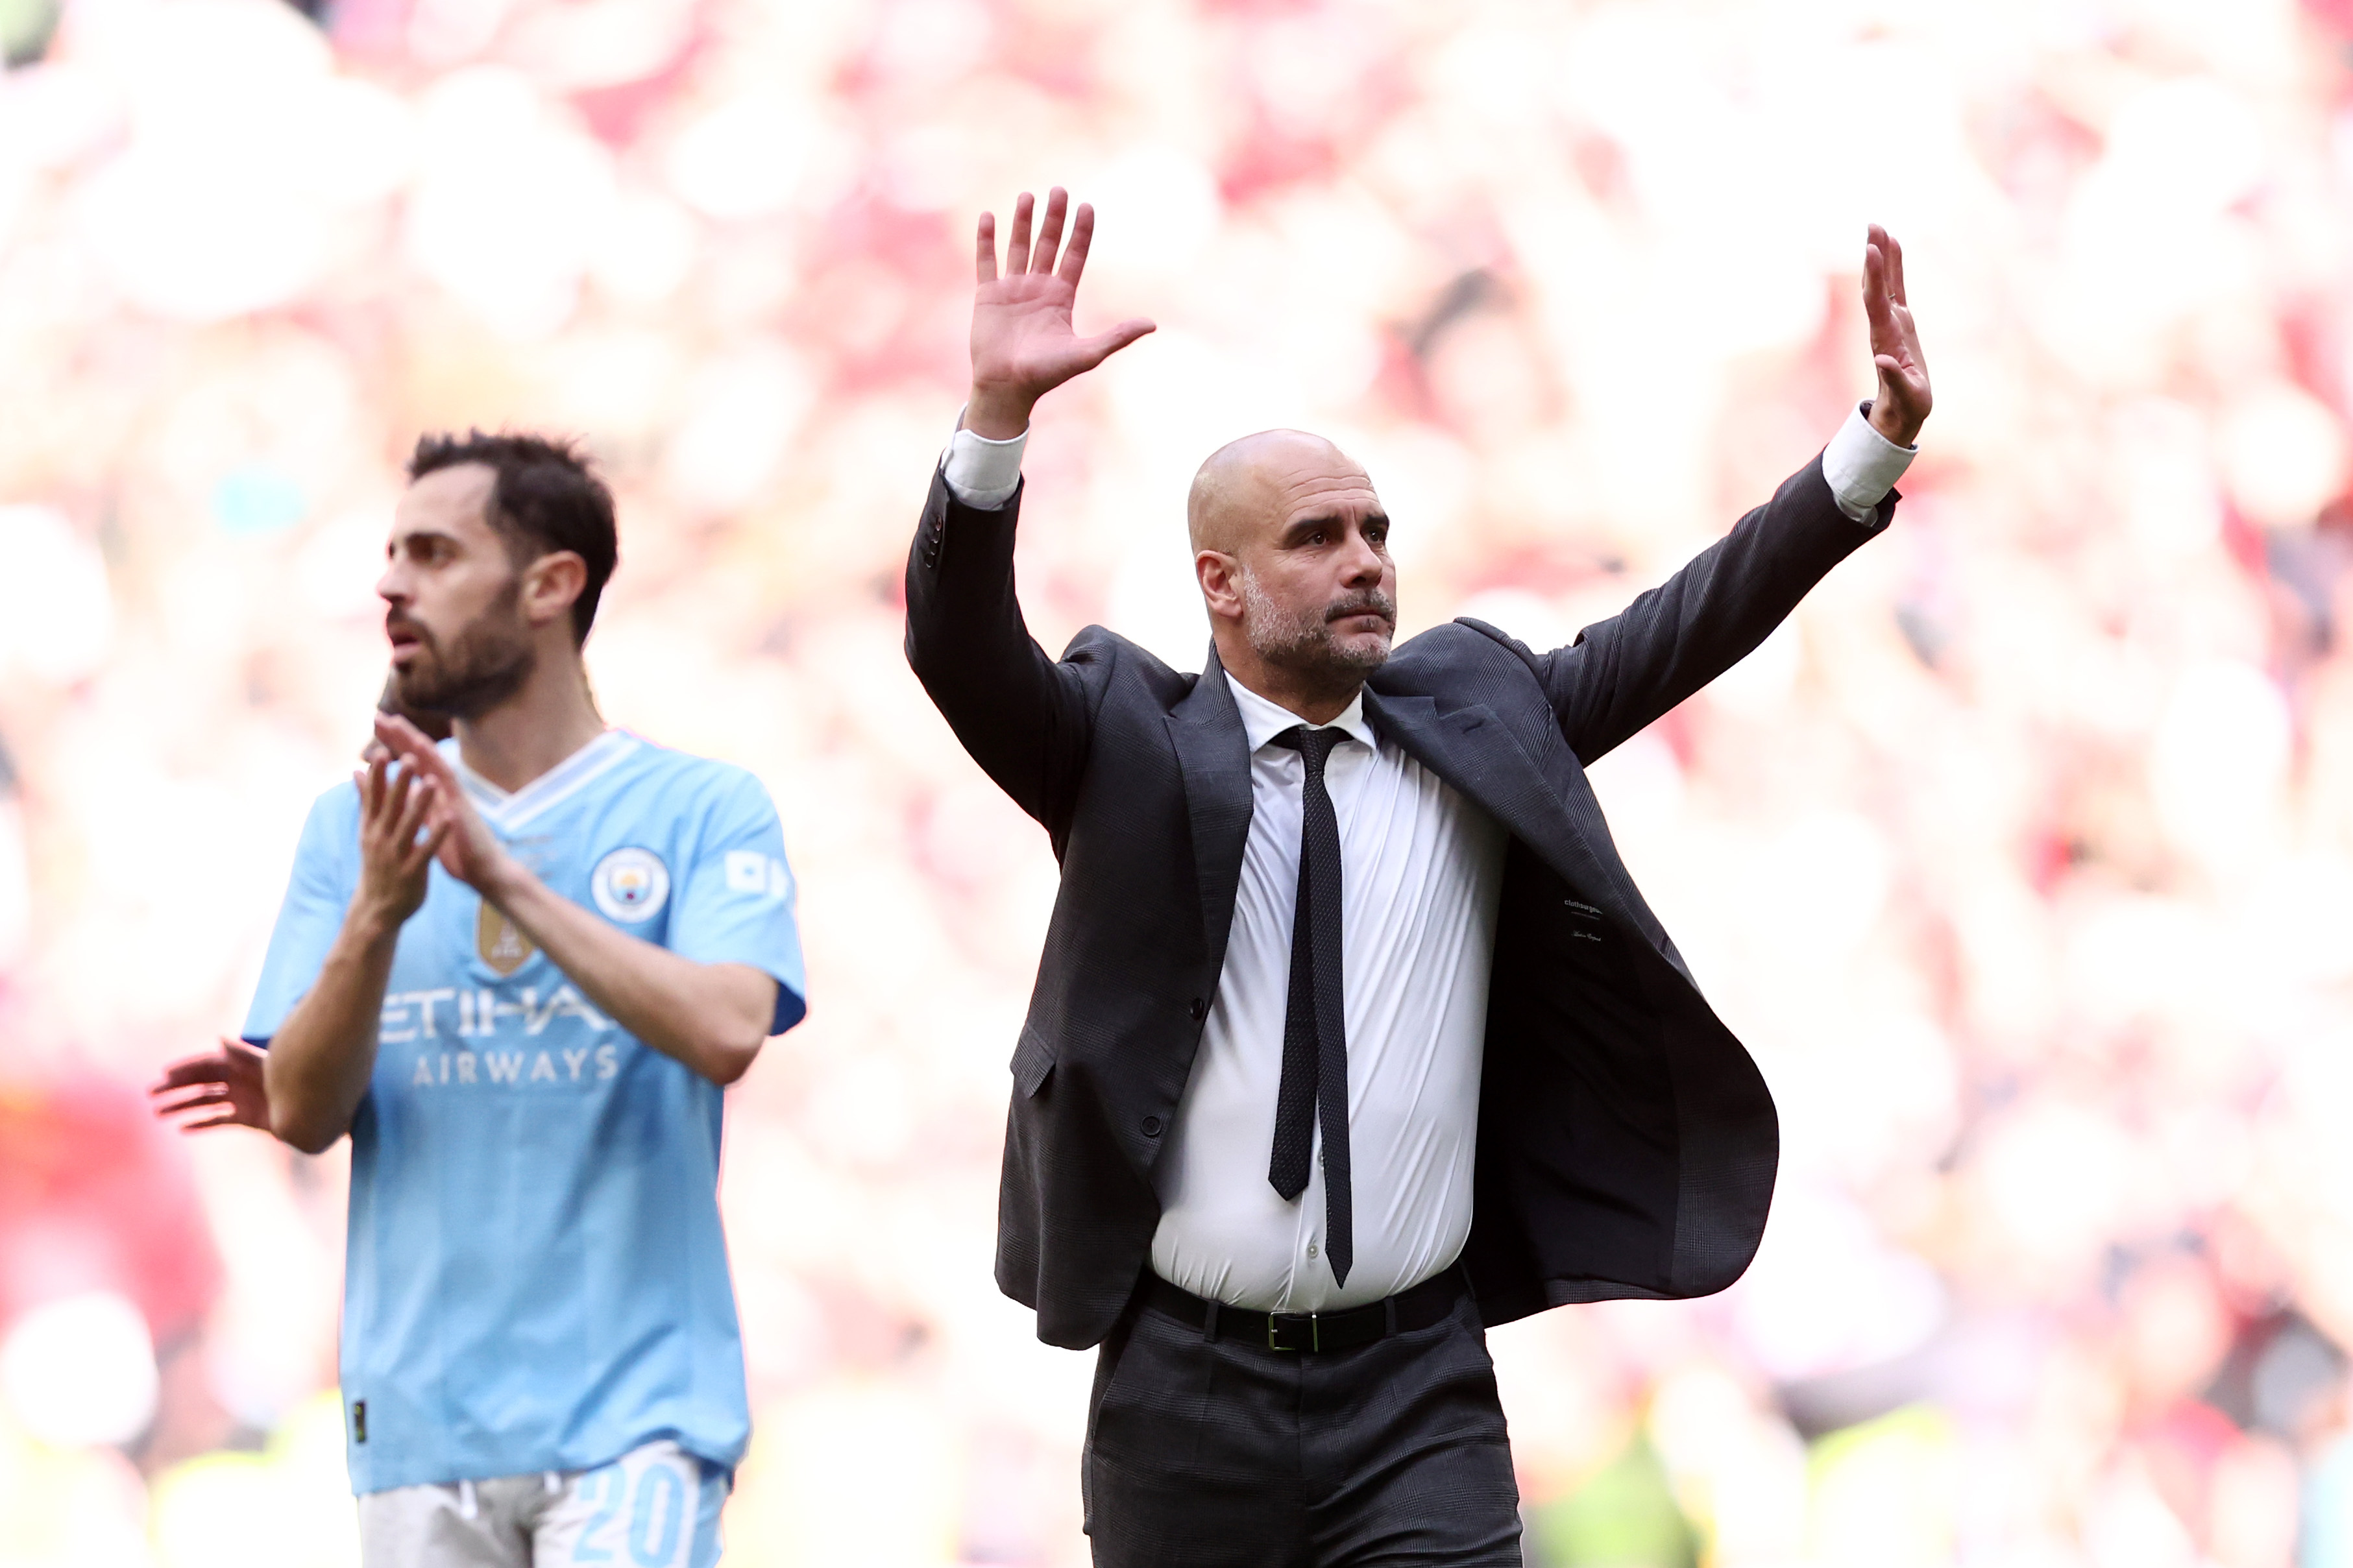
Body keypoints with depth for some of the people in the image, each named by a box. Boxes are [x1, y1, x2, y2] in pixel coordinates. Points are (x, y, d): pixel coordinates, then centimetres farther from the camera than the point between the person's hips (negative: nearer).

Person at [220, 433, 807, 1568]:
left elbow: (725, 1035, -16)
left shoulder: (704, 812, 1)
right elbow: (301, 1115, 2)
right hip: (422, 1418, 4)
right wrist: (377, 916, -14)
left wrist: (508, 880, -18)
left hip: (633, 1409, -4)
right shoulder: (352, 826, 9)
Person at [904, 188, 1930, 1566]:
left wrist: (1884, 440, -3)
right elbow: (960, 650, -13)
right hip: (1189, 1388, -1)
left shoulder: (1474, 722, 10)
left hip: (1419, 1394, 1)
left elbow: (1685, 630, 7)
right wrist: (1000, 414, -29)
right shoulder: (1129, 748, 1)